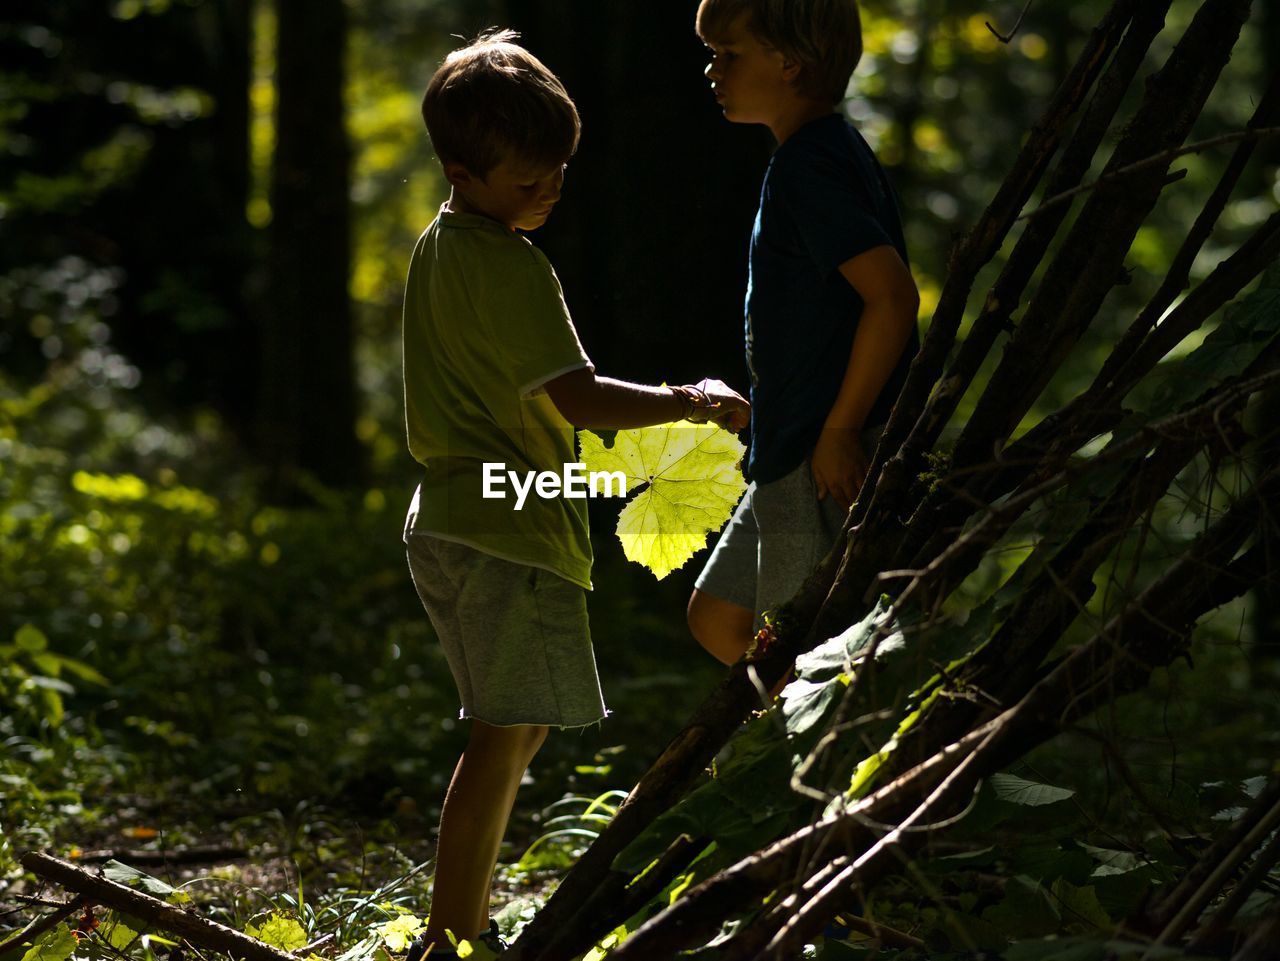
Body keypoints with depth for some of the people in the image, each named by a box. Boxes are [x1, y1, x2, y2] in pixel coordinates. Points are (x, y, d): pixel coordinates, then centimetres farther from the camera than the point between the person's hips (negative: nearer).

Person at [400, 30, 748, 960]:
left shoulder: (437, 248, 15)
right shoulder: (510, 265, -16)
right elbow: (577, 397, -21)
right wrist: (693, 403, -14)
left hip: (451, 521, 10)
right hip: (509, 532, -10)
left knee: (516, 732, 16)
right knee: (506, 734, -10)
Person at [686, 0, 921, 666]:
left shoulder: (808, 167, -16)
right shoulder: (837, 151, 14)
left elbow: (893, 296, -26)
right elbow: (879, 297, 21)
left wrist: (840, 430, -21)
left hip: (827, 463, -10)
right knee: (718, 619, 17)